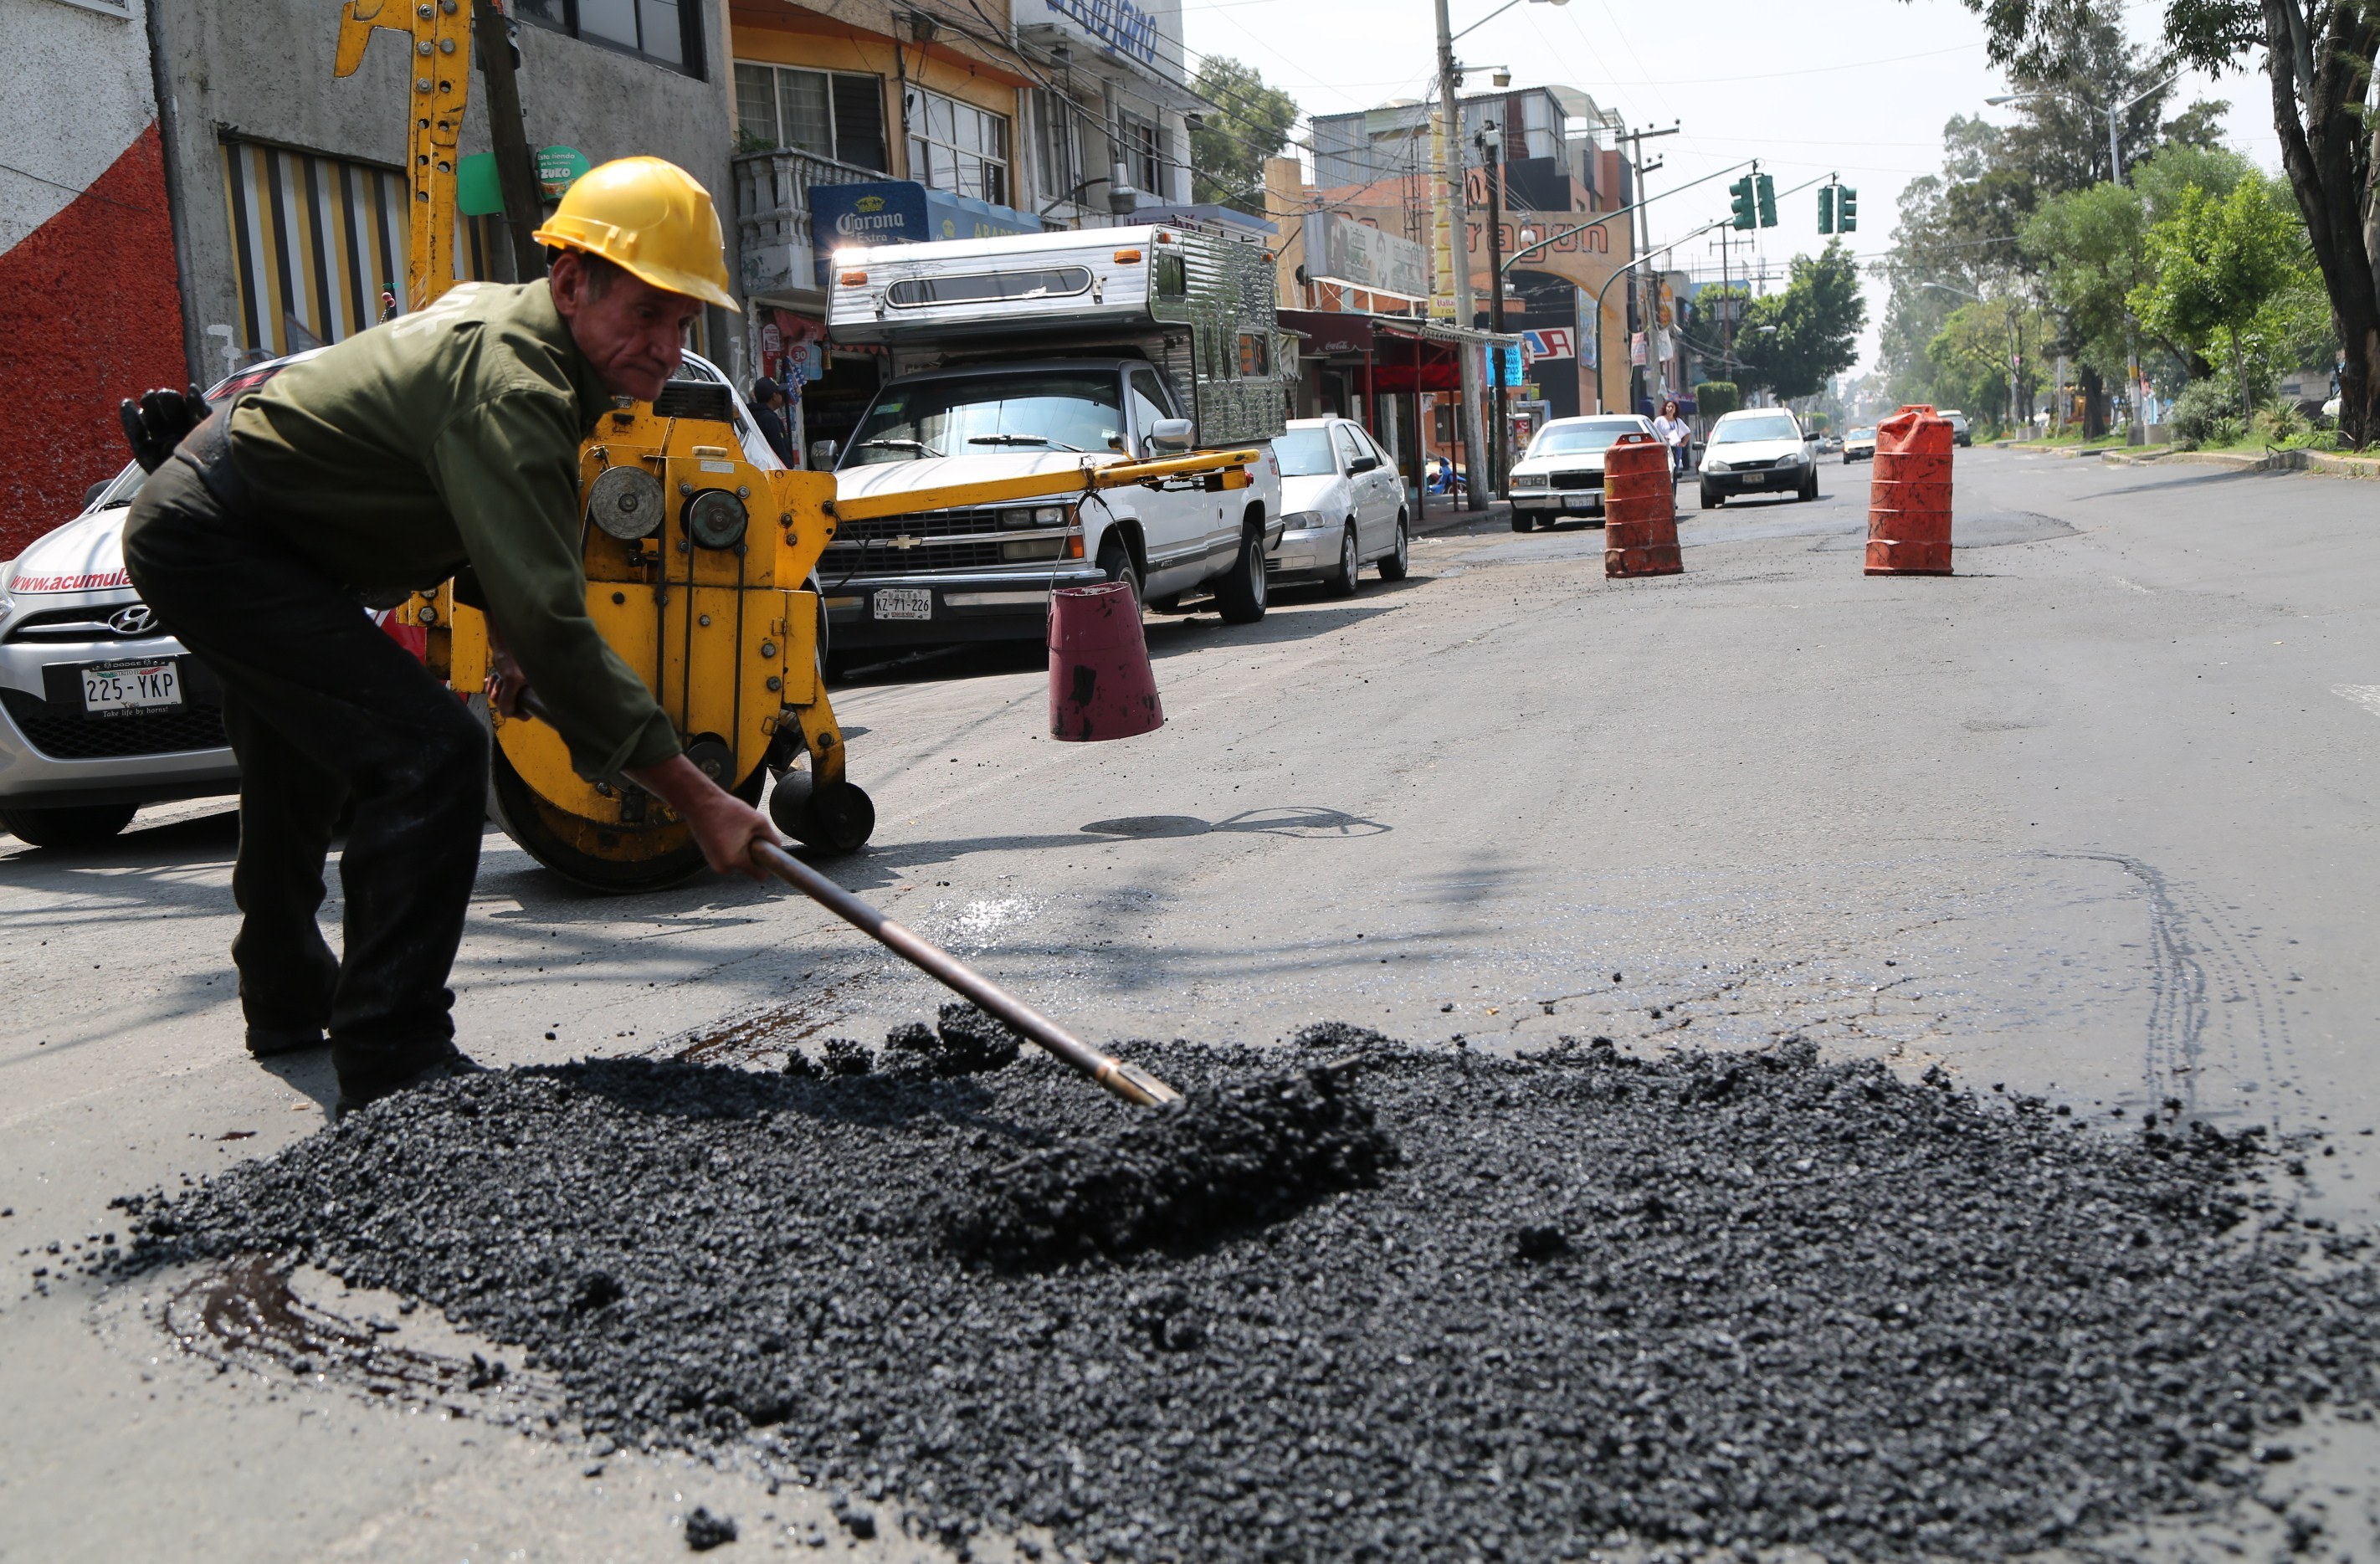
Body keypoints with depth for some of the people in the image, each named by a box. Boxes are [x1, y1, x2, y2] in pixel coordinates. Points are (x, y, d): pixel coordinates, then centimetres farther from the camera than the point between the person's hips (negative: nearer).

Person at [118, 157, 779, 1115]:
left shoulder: (505, 317, 2)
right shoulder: (512, 384, -31)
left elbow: (484, 519, 20)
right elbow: (553, 627, -37)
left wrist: (503, 630, 7)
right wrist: (695, 800, -36)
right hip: (213, 542, -11)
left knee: (301, 769, 28)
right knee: (431, 756, -24)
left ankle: (289, 1001, 52)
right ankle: (391, 1064, -19)